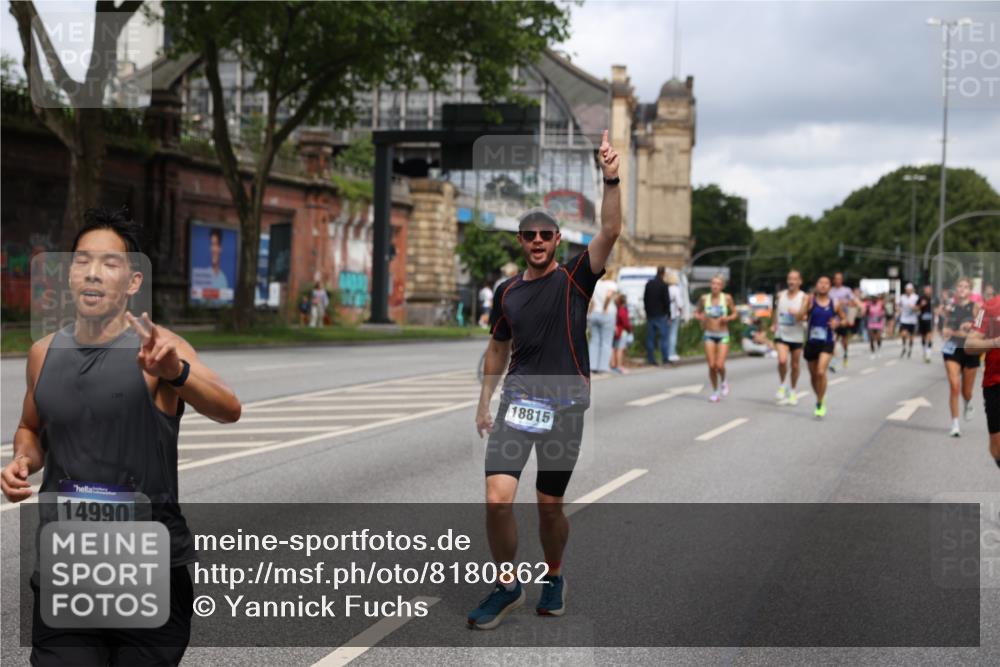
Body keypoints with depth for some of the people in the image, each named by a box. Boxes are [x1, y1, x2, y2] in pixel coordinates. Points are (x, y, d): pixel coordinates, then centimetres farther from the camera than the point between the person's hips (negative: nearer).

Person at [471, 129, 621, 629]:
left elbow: (610, 232, -15)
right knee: (497, 499, -12)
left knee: (549, 505, 6)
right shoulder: (506, 292, 9)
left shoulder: (574, 278, -1)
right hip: (517, 401, 2)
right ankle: (507, 586, 7)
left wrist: (611, 180, -28)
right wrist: (484, 402, 18)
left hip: (565, 405, -2)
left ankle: (554, 578, 33)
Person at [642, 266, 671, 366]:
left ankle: (651, 359, 7)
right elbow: (666, 301, -11)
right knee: (664, 337, -1)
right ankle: (665, 359, -4)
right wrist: (668, 315, -4)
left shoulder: (649, 283, 8)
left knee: (650, 338, 7)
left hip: (650, 315, 6)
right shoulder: (663, 285, -11)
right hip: (661, 315, -6)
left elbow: (645, 299, 13)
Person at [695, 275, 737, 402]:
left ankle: (723, 381, 21)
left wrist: (728, 318, -14)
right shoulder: (704, 298, -2)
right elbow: (697, 312, 12)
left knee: (720, 365, -12)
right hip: (709, 335, 1)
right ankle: (715, 391, 16)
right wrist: (700, 317, -9)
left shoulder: (727, 298, -5)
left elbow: (735, 313, 6)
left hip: (723, 335, -1)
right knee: (711, 366, -3)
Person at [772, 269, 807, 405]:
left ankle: (792, 391, 26)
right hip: (781, 334, 1)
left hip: (796, 336, -1)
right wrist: (774, 324, 15)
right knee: (782, 360, -20)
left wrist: (797, 314, -35)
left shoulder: (803, 297, -5)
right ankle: (782, 385, 3)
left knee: (795, 365, 8)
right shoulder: (781, 295, 6)